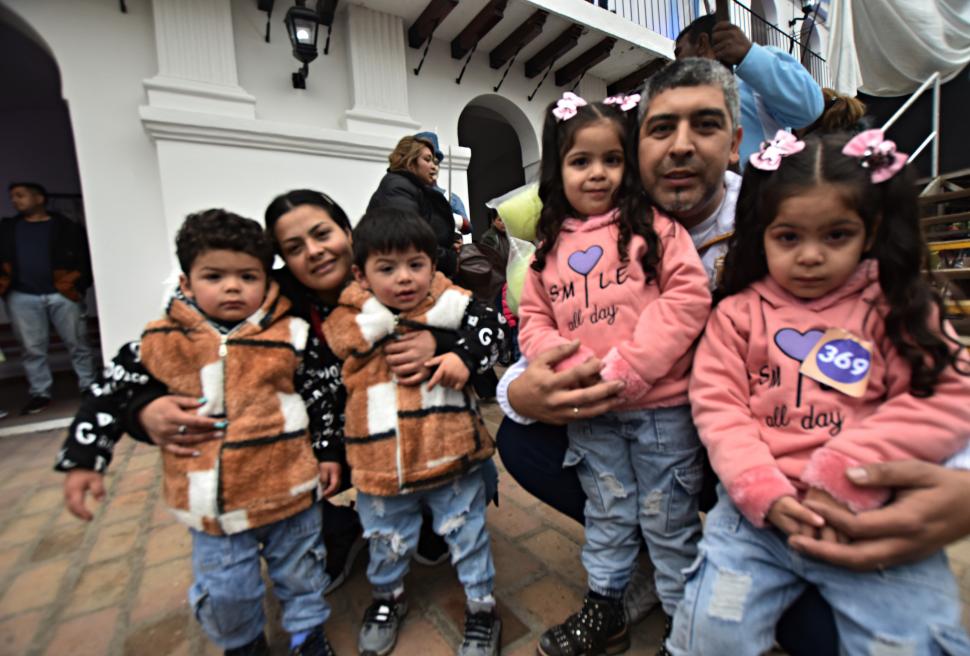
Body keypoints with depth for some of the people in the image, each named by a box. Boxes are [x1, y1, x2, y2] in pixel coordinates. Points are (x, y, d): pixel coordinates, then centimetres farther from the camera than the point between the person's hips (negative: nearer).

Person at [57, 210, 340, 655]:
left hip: (288, 489, -1)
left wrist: (329, 454, 0)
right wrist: (83, 460, 7)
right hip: (211, 500, 2)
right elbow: (111, 393, 8)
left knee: (299, 573, 19)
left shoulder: (291, 336, -11)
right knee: (223, 592, 17)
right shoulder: (161, 342, -6)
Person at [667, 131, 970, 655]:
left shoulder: (902, 309, 8)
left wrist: (842, 478, -14)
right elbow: (718, 407, -3)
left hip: (874, 514, 2)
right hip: (758, 508, -1)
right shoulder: (738, 313, 4)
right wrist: (764, 492, -15)